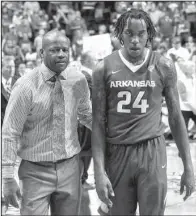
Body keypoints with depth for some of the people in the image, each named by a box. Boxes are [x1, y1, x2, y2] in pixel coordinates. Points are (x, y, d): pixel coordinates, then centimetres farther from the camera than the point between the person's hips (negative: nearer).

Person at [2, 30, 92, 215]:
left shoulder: (78, 80, 0)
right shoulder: (26, 86, -13)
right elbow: (10, 134, -11)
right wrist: (8, 178, -14)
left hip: (69, 166, 4)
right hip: (36, 171, -4)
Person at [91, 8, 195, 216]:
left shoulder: (164, 67, -2)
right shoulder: (104, 69, -3)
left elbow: (175, 117, 5)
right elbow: (98, 123, -1)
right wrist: (99, 172, -8)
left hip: (152, 152, 0)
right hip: (116, 153, 1)